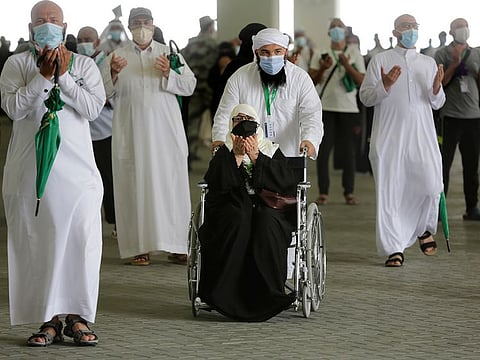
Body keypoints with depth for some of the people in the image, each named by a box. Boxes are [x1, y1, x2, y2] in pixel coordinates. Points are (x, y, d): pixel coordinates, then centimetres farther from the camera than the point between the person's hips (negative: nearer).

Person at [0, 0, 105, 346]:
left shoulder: (84, 65, 10)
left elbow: (93, 107, -5)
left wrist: (63, 76, -10)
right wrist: (43, 75, -12)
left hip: (77, 168, 0)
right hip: (30, 170, 0)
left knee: (81, 240, -7)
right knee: (36, 243, -2)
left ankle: (77, 317, 1)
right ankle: (50, 320, 4)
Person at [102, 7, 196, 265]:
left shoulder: (169, 54, 12)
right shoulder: (118, 56, 10)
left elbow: (189, 86, 5)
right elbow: (105, 91, 4)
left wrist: (168, 73, -12)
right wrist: (113, 73, -15)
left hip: (165, 130, 0)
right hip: (131, 132, 0)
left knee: (171, 183, -3)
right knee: (136, 185, -3)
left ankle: (177, 246, 1)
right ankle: (139, 247, -1)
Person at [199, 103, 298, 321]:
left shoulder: (271, 151, 20)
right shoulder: (224, 152, 21)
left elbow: (287, 182, -1)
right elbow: (215, 183, 0)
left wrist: (256, 157, -5)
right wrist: (236, 156, -7)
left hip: (268, 207, 0)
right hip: (232, 207, 0)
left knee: (266, 222, -35)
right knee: (238, 220, -36)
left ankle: (267, 294, -33)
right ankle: (226, 293, -36)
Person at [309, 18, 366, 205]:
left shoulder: (354, 53, 6)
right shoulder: (321, 54, 8)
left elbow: (362, 80, -2)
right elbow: (312, 81, 3)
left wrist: (347, 65, -16)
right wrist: (322, 68, -14)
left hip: (348, 108, 0)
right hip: (326, 107, 1)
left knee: (348, 151, 1)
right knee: (323, 151, -2)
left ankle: (349, 192, 8)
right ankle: (323, 192, 3)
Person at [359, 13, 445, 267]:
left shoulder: (429, 63, 17)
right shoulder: (380, 61, 8)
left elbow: (437, 104, 16)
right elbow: (365, 97, 2)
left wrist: (436, 89, -6)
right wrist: (384, 86, -16)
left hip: (422, 136, 2)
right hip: (389, 137, -2)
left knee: (431, 186, -11)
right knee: (389, 191, -3)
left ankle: (424, 229, 18)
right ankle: (394, 249, 5)